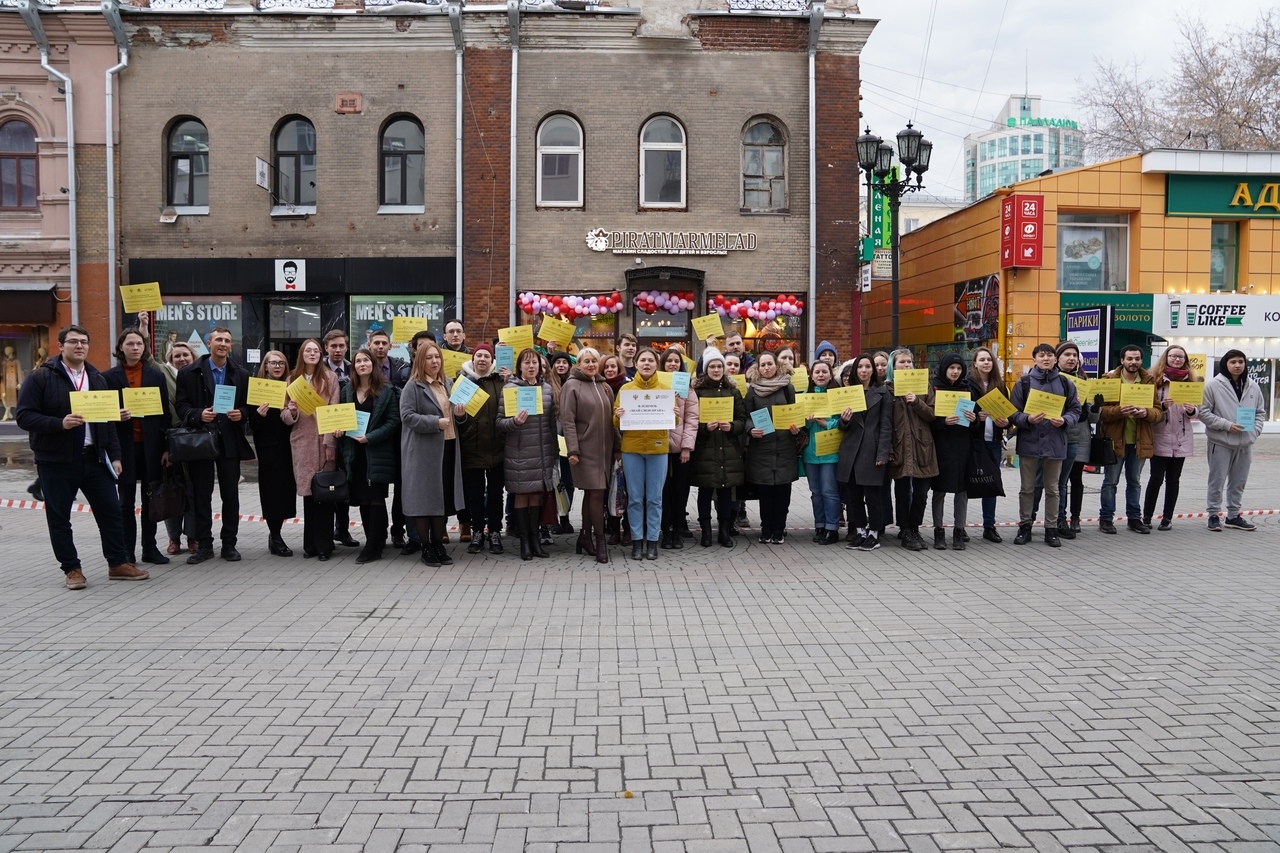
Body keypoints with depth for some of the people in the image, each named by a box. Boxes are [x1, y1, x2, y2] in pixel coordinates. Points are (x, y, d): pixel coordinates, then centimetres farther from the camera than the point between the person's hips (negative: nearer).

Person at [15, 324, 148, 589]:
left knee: (111, 510, 5)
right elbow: (24, 417, -10)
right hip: (56, 461, -4)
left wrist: (114, 455, 7)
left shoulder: (96, 378, 11)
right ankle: (71, 569, 16)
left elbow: (108, 420, 13)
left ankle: (118, 564, 15)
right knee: (59, 517, 4)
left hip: (94, 458, 4)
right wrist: (60, 423, -25)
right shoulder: (40, 377, -5)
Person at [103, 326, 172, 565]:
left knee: (150, 500, 8)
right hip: (124, 445, -2)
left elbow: (166, 413, 6)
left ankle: (150, 548, 17)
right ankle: (127, 552, 11)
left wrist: (166, 447, 1)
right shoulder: (109, 377, 2)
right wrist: (116, 416, -19)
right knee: (126, 502, 5)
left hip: (150, 445, 2)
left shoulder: (156, 376, 7)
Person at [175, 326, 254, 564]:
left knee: (230, 494, 5)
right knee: (201, 495, 4)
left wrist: (241, 414, -11)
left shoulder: (242, 375, 9)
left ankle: (229, 544, 14)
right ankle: (204, 545, 12)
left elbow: (249, 406, 10)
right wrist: (199, 415, -18)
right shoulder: (189, 373, 3)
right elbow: (182, 406, 0)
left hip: (230, 442, 1)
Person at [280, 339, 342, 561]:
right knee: (307, 492, 7)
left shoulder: (330, 378, 2)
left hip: (324, 441, -3)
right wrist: (291, 411, -12)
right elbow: (285, 417, 12)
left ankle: (323, 544, 5)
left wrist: (330, 442, -12)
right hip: (302, 442, 3)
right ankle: (310, 543, 16)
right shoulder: (293, 379, 11)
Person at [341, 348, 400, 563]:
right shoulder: (347, 391, 12)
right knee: (362, 499, 7)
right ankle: (376, 541, 18)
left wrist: (370, 437, -16)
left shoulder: (386, 391, -3)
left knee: (375, 498, -5)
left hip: (377, 453, -5)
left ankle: (373, 547, -1)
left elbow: (393, 421, -8)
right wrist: (341, 429, 0)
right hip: (354, 454, 5)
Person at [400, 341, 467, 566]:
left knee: (444, 496, 10)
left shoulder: (448, 384, 16)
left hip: (448, 447, 6)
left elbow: (457, 415, 23)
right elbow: (407, 416, -16)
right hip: (423, 450, -6)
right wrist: (435, 423, -23)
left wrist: (460, 415, 0)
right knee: (425, 497, -1)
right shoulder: (413, 386, -6)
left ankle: (438, 543, 21)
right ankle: (426, 547, 9)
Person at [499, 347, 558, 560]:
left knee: (537, 494, 7)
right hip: (519, 452, -4)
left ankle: (535, 538, 16)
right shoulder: (510, 388, -4)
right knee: (521, 494, 2)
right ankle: (524, 541, 10)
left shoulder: (547, 388, 9)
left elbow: (553, 422, 14)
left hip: (543, 451, 4)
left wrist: (555, 450, 14)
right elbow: (500, 422, -3)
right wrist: (514, 421, -23)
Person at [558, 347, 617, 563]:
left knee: (591, 493, 12)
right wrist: (573, 450, -17)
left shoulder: (604, 387, 15)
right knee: (596, 492, -9)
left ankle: (586, 536, 21)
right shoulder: (572, 386, -5)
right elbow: (567, 421, -10)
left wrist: (616, 447, 15)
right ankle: (600, 541, -1)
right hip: (585, 448, -6)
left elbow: (611, 418, 19)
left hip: (604, 449, 6)